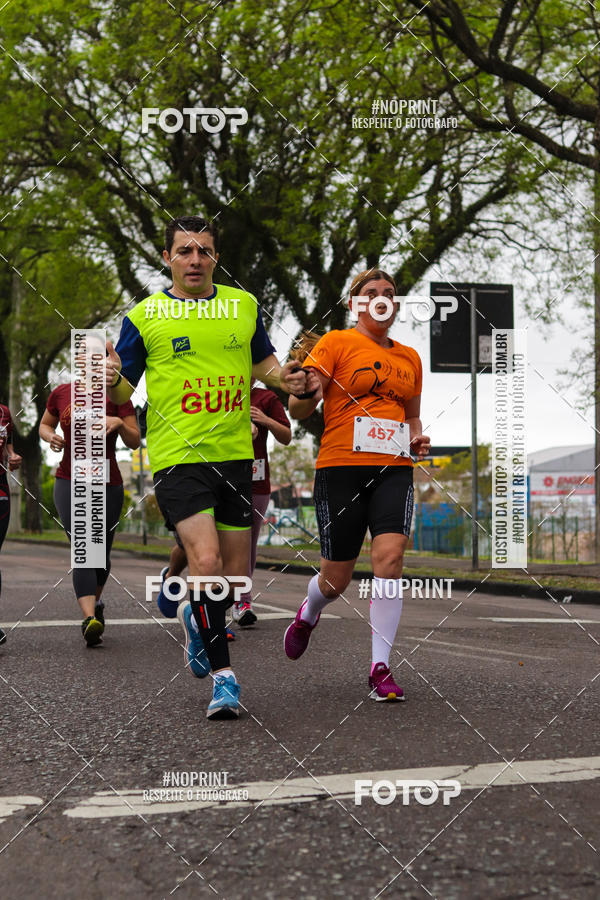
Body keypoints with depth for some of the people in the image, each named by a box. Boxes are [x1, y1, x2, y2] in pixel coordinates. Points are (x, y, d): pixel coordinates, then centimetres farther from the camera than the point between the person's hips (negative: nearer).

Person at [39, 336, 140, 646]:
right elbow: (44, 425, 19)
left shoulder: (117, 395, -2)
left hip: (108, 485, 1)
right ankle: (90, 618, -29)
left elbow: (135, 442, -3)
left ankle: (95, 601, 41)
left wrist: (119, 423, -23)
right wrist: (50, 437, -4)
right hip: (69, 483, 0)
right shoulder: (61, 393, 4)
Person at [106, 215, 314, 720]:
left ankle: (197, 616, 42)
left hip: (235, 455, 4)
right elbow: (123, 394, 4)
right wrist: (112, 382, -20)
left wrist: (284, 377, 1)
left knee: (234, 575, 9)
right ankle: (223, 674, -6)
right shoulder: (143, 317, 1)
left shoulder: (244, 306, 10)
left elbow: (263, 362, 23)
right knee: (206, 560, -20)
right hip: (177, 456, -4)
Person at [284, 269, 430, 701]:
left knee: (390, 555, -18)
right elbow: (299, 410, -5)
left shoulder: (409, 357, 17)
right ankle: (308, 614, 41)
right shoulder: (335, 343, 1)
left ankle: (381, 668, -10)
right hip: (341, 467, -3)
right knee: (337, 577, 4)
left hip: (393, 469, 3)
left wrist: (417, 438, 8)